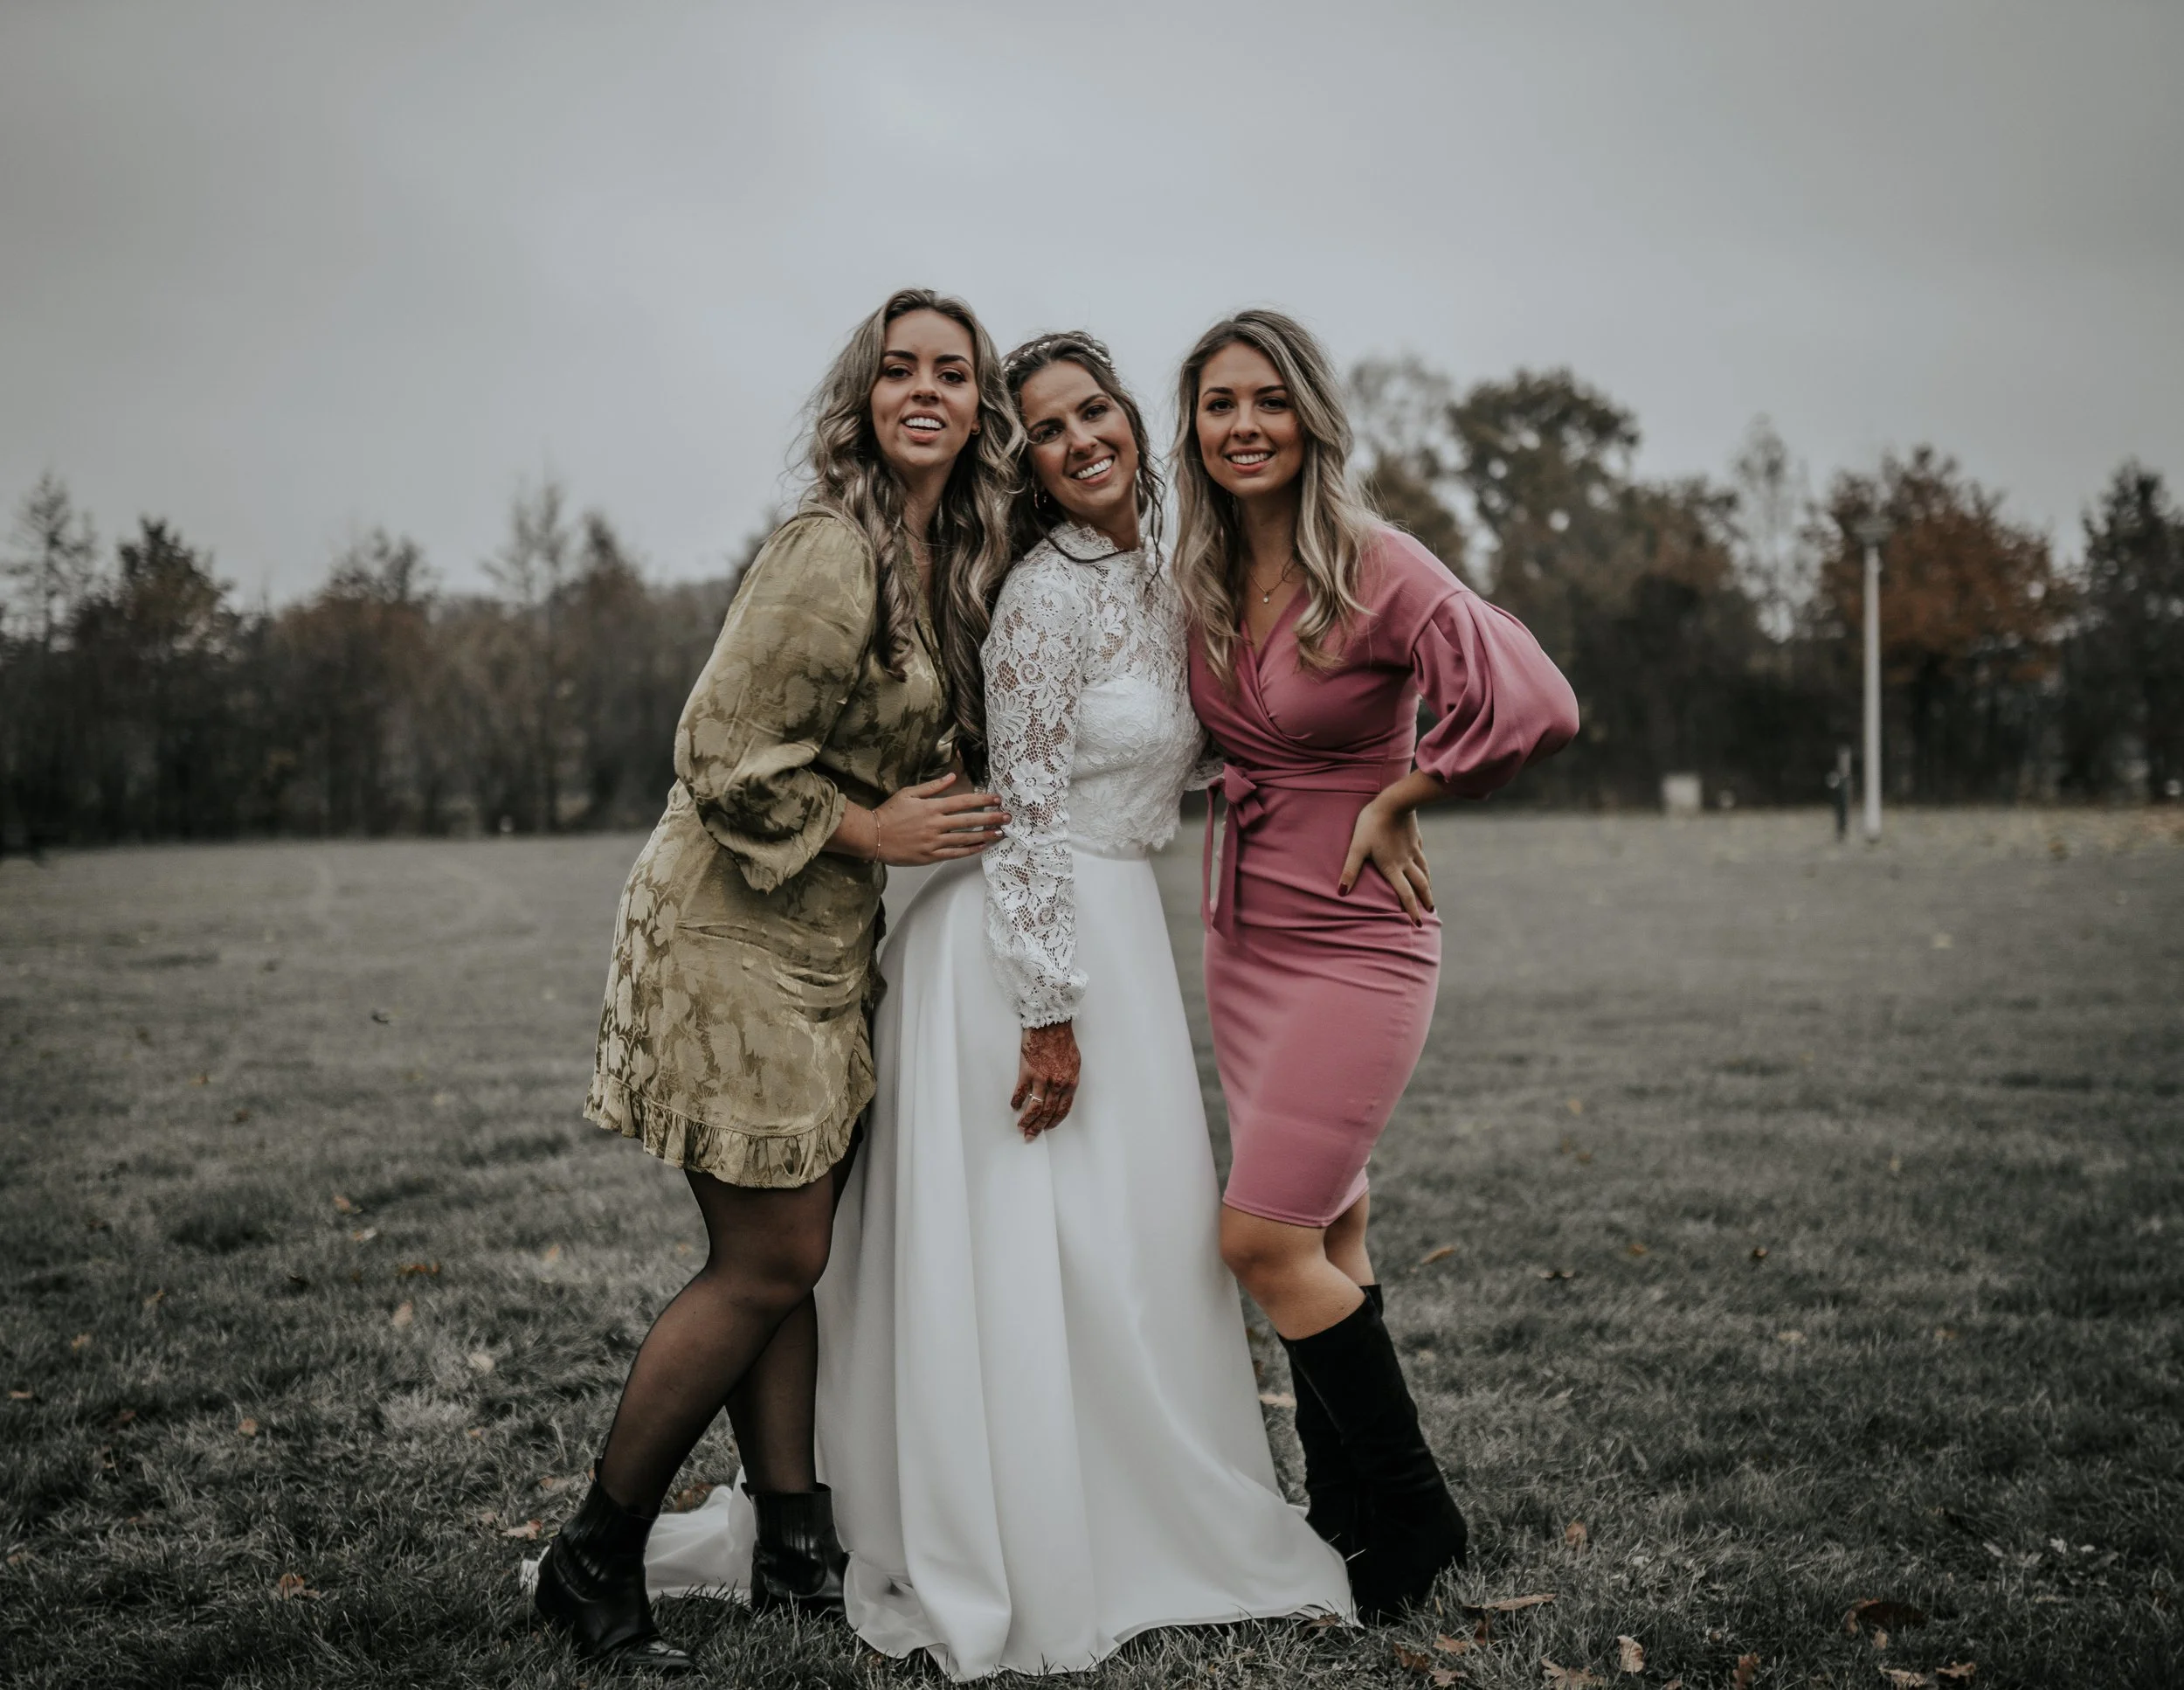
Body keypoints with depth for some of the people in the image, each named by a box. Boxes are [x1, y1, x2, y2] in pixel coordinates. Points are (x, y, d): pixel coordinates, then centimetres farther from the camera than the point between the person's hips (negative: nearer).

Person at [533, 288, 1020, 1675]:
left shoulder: (944, 554, 9)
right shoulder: (829, 556, -20)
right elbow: (731, 765, -21)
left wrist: (931, 811, 7)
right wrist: (876, 830, -15)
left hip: (823, 940, 9)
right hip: (733, 935, -9)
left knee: (795, 1249, 12)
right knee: (769, 1262, -3)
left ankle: (796, 1545, 23)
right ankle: (594, 1561, 12)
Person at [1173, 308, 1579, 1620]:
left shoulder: (1375, 571, -16)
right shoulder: (1202, 581, 5)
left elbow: (1536, 708, -26)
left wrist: (1394, 802, -15)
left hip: (1353, 944, -7)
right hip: (1241, 934, 7)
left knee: (1262, 1238, -8)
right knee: (1327, 1237, 12)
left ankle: (1412, 1521, 11)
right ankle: (1346, 1521, 24)